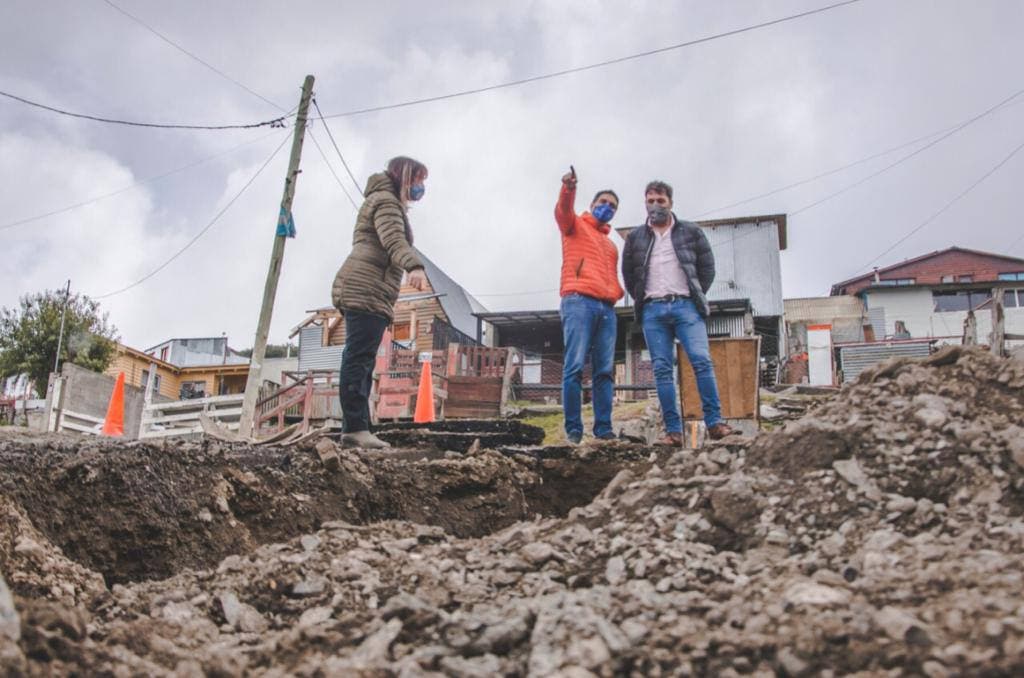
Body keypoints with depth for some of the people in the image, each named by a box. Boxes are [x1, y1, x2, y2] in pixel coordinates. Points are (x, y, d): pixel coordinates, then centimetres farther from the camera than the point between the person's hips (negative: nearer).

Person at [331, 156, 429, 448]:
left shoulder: (388, 203, 32)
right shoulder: (386, 200, -2)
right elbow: (393, 240, -22)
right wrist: (414, 266, -40)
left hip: (365, 293, 11)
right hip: (365, 291, -11)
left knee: (361, 361, 6)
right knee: (358, 359, -16)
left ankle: (356, 428, 6)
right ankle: (356, 427, -21)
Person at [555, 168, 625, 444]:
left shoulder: (610, 244, 31)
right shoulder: (576, 226, 14)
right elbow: (563, 212, -9)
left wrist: (620, 292, 6)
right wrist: (568, 189, -31)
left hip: (607, 308, 6)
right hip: (578, 302, -6)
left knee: (604, 370, 0)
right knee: (575, 367, -12)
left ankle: (603, 428, -1)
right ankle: (573, 429, -13)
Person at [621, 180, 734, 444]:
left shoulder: (691, 232, 10)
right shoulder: (635, 237, 13)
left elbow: (707, 267, 12)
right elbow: (628, 274, 17)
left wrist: (696, 297, 6)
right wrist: (642, 301, 10)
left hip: (686, 306, -1)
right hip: (652, 310, 1)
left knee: (702, 361, -14)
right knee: (662, 370, -3)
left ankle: (715, 423, -10)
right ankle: (673, 431, -3)